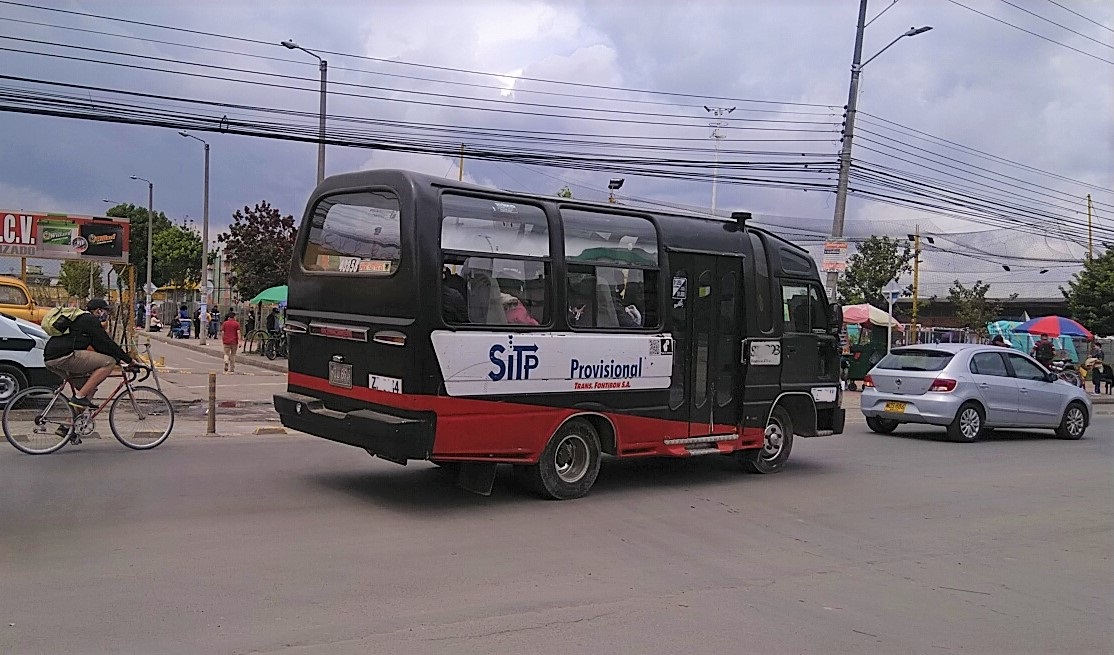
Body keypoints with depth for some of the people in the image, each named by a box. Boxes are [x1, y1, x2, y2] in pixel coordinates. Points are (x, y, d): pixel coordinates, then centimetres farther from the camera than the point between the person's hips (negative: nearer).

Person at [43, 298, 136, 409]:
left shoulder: (80, 318, 30)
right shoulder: (90, 319, 0)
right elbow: (106, 344, -5)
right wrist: (129, 360, 1)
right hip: (65, 356, -11)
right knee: (109, 362, -13)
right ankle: (79, 397, -14)